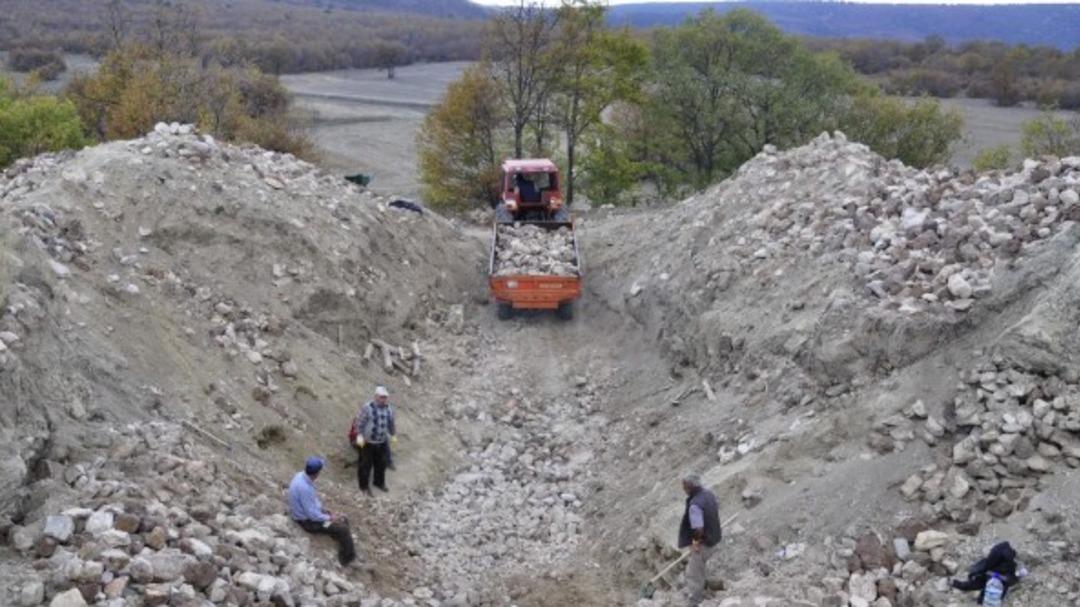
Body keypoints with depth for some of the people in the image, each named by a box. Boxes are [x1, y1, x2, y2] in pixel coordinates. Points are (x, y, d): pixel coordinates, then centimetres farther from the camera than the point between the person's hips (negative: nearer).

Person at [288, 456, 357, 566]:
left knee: (343, 521, 10)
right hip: (308, 521, -9)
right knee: (343, 529, -9)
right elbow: (312, 514, -28)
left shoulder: (301, 476, -6)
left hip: (311, 512, 9)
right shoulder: (304, 487, -35)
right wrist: (329, 518, -14)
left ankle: (344, 555, 20)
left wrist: (323, 511, 6)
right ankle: (348, 559, 11)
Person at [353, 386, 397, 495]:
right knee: (366, 465, 4)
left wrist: (393, 435, 21)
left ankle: (379, 482, 38)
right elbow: (359, 422, -14)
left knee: (381, 464, 17)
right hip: (368, 442, -5)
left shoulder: (389, 409, 3)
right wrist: (359, 435, -21)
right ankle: (364, 486, 21)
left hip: (382, 442, 5)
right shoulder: (367, 408, -16)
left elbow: (391, 424, 16)